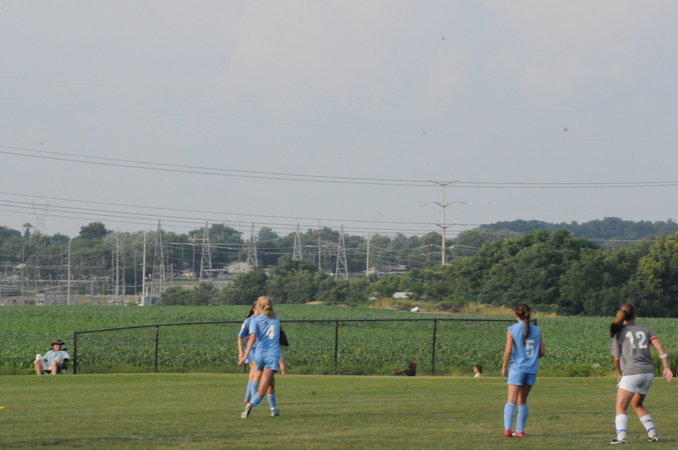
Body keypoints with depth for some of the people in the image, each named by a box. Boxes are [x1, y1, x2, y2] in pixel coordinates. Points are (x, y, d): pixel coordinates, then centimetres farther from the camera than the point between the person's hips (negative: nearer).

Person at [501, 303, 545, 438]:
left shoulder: (512, 330, -5)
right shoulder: (536, 330, 6)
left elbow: (508, 350, -11)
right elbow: (542, 351, 6)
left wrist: (504, 366, 0)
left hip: (518, 367, -4)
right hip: (532, 369, 4)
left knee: (511, 400, -8)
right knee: (522, 401, 15)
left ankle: (507, 428, -23)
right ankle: (520, 430, 18)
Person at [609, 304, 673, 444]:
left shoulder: (619, 333, 2)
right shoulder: (645, 330, 14)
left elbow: (617, 359, 1)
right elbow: (660, 347, 3)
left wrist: (620, 374, 18)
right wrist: (666, 368, 1)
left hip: (631, 373, -5)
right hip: (649, 372, 5)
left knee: (620, 407, -2)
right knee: (637, 404, 24)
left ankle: (621, 436, -22)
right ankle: (652, 432, 14)